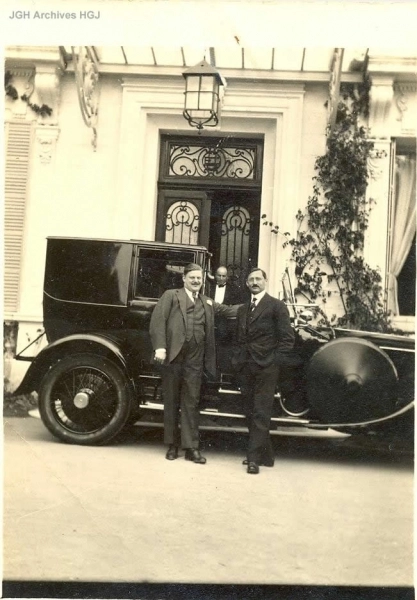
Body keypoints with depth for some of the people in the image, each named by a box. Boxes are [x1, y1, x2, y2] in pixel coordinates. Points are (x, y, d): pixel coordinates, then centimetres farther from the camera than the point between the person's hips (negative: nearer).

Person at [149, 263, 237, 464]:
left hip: (194, 361, 3)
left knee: (191, 403, 5)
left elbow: (227, 310, 23)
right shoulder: (171, 296, 5)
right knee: (171, 402, 7)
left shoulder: (207, 302, 19)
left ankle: (191, 447, 10)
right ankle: (172, 445, 19)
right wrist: (159, 347, -18)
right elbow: (158, 320, -6)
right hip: (173, 357, -3)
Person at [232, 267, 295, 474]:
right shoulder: (242, 309, 18)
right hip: (245, 368, 6)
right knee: (250, 413, 9)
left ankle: (254, 457, -1)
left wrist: (273, 361, -11)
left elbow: (287, 339, -6)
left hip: (265, 368, -6)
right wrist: (237, 359, 9)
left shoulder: (276, 306, -1)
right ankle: (264, 454, 21)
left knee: (261, 414, -5)